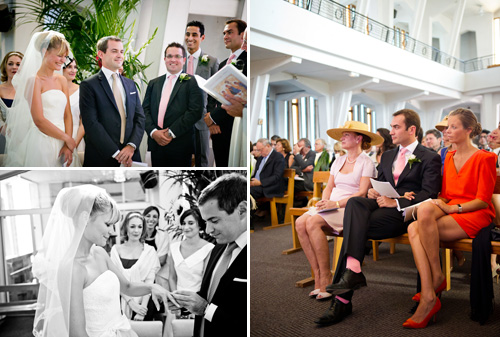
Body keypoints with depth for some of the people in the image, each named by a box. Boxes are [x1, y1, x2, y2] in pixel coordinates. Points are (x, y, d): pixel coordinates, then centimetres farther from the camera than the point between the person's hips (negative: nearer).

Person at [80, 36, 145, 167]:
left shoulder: (131, 84, 13)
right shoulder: (88, 85, -3)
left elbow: (140, 117, 7)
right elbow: (91, 124, -11)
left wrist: (132, 145, -9)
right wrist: (116, 153, -16)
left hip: (130, 156, 4)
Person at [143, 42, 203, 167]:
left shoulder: (192, 82, 0)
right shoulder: (153, 83, 16)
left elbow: (195, 111, -10)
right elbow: (145, 110, 10)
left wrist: (171, 133, -13)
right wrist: (153, 131, -8)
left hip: (180, 146, -4)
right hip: (156, 143, 4)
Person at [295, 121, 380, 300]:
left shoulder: (366, 162, 0)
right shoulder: (338, 161, 21)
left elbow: (362, 193, -10)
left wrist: (337, 203, -20)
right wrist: (324, 201, -4)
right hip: (332, 206, 6)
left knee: (313, 223, -30)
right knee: (300, 223, -22)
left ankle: (326, 277, -19)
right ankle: (317, 275, -17)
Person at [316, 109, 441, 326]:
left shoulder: (430, 158, 4)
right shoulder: (387, 156, 26)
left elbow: (428, 195, -7)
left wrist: (396, 202, -19)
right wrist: (373, 191, 1)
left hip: (404, 212, -5)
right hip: (382, 204, 6)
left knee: (355, 228, -28)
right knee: (355, 202, -29)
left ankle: (342, 299, -27)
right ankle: (352, 270, -39)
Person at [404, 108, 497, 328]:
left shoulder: (484, 158, -2)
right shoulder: (449, 158, 17)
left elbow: (482, 201, -8)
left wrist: (453, 208, -20)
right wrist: (438, 203, -5)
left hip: (475, 216, -5)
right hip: (451, 212, 6)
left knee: (425, 211, -32)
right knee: (414, 229, -28)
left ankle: (437, 277, -16)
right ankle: (429, 297, -31)